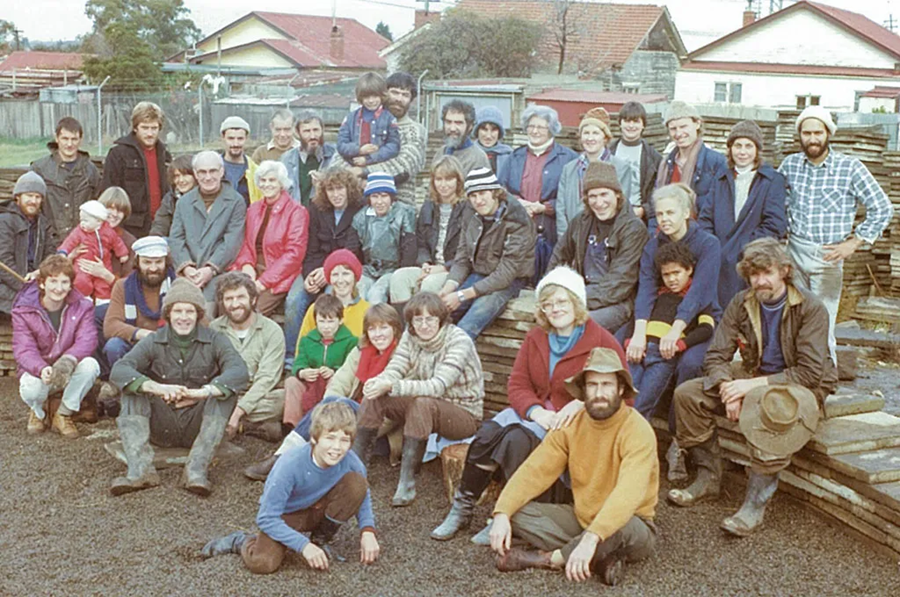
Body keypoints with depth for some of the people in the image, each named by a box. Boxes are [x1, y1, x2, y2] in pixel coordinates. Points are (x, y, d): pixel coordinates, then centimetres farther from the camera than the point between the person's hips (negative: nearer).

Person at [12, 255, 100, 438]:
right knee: (30, 388, -36)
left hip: (69, 371, 1)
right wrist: (42, 369, -44)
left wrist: (69, 360, -44)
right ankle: (38, 413, 6)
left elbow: (87, 339, -21)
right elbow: (24, 349, -20)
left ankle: (63, 415, -9)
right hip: (37, 370, -1)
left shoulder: (81, 306, -8)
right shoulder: (23, 311, -11)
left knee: (90, 365, -32)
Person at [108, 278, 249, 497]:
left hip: (198, 426, -1)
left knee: (226, 389, -24)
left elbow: (239, 371, -24)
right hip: (162, 427, 1)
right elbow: (119, 370, -19)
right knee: (132, 391, -19)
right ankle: (140, 470, -31)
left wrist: (202, 392, -42)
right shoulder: (153, 342, -2)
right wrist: (156, 387, -39)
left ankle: (197, 469, -32)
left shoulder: (214, 341, -5)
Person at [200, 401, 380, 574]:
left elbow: (362, 494, -1)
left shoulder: (350, 461, -22)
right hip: (285, 516, -4)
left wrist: (367, 531, -18)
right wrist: (303, 545, -33)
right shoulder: (291, 466, -32)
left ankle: (321, 539, 0)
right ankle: (241, 542, 7)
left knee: (357, 483, -23)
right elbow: (266, 518, -26)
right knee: (261, 563, -32)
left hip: (318, 509, 4)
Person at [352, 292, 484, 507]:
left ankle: (407, 484, -33)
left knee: (423, 403, -36)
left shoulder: (459, 341, -21)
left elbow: (437, 386, -32)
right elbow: (393, 370, -12)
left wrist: (391, 386, -41)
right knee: (374, 396, -12)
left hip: (464, 414, -6)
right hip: (428, 409, 6)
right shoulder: (410, 337, -1)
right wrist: (379, 381, -37)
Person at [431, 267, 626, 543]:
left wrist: (581, 403, -24)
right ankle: (462, 507, -10)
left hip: (577, 423, -5)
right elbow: (517, 384, 6)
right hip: (535, 412, 5)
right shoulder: (535, 337, 11)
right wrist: (536, 411, -16)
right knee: (488, 432, -22)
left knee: (518, 439, -31)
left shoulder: (603, 343, -5)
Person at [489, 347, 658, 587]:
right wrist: (502, 513, -22)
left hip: (631, 525, -5)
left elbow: (629, 493, -36)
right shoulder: (572, 425, -2)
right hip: (581, 517, 6)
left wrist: (591, 539, -49)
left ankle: (546, 558, -18)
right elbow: (535, 471, -7)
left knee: (619, 530, -41)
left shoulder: (637, 431, -22)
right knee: (515, 512, -12)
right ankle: (599, 559, -20)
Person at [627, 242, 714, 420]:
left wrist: (679, 344, -14)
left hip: (665, 354, -4)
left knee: (639, 408, -19)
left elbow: (707, 329, 1)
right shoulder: (659, 294, 29)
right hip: (639, 349, 4)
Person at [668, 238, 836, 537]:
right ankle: (708, 479, 1)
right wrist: (728, 389, -24)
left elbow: (811, 372, -21)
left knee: (774, 408, -41)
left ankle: (755, 504, -34)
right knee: (687, 394, -10)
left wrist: (755, 384, -26)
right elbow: (716, 356, -3)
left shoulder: (810, 308, -16)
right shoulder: (742, 304, -1)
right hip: (753, 378, 6)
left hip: (802, 387, -6)